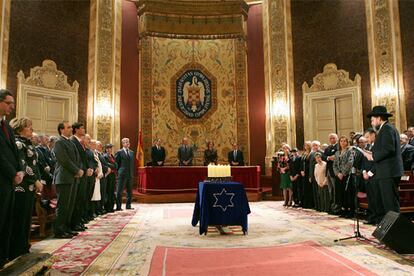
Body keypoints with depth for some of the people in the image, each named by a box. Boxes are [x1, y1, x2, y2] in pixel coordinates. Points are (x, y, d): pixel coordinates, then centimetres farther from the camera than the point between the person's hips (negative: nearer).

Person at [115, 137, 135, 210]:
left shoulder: (131, 152, 14)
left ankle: (128, 206, 19)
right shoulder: (119, 152, -3)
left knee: (129, 191, 10)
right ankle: (118, 207, 5)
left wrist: (132, 173, 12)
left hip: (130, 175, 6)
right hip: (122, 174, -6)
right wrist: (119, 171, -4)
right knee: (119, 191, -1)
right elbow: (116, 163, -2)